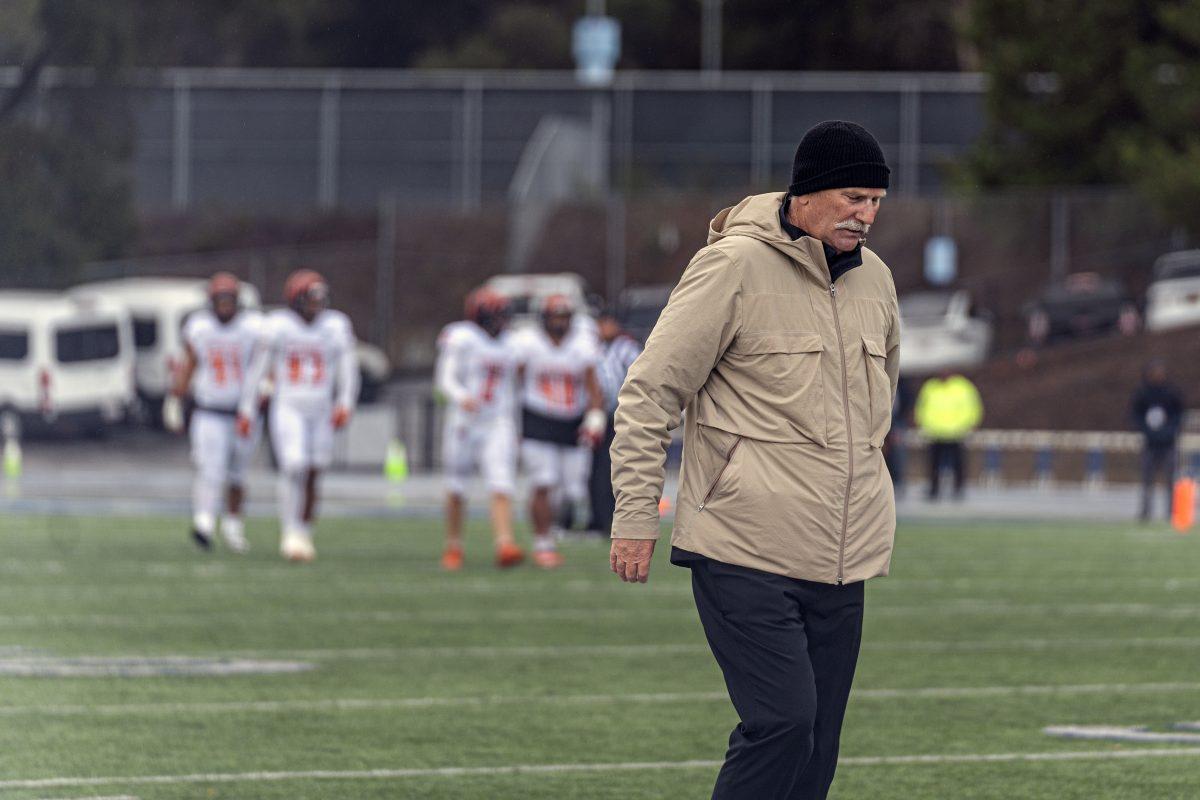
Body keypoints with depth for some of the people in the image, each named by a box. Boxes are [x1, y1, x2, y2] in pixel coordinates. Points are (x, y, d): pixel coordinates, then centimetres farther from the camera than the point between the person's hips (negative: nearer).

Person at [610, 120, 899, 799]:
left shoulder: (874, 278, 13)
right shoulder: (735, 266, -8)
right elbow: (650, 391, -7)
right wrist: (637, 516, -11)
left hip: (840, 563, 7)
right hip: (745, 553, -7)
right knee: (782, 721, -17)